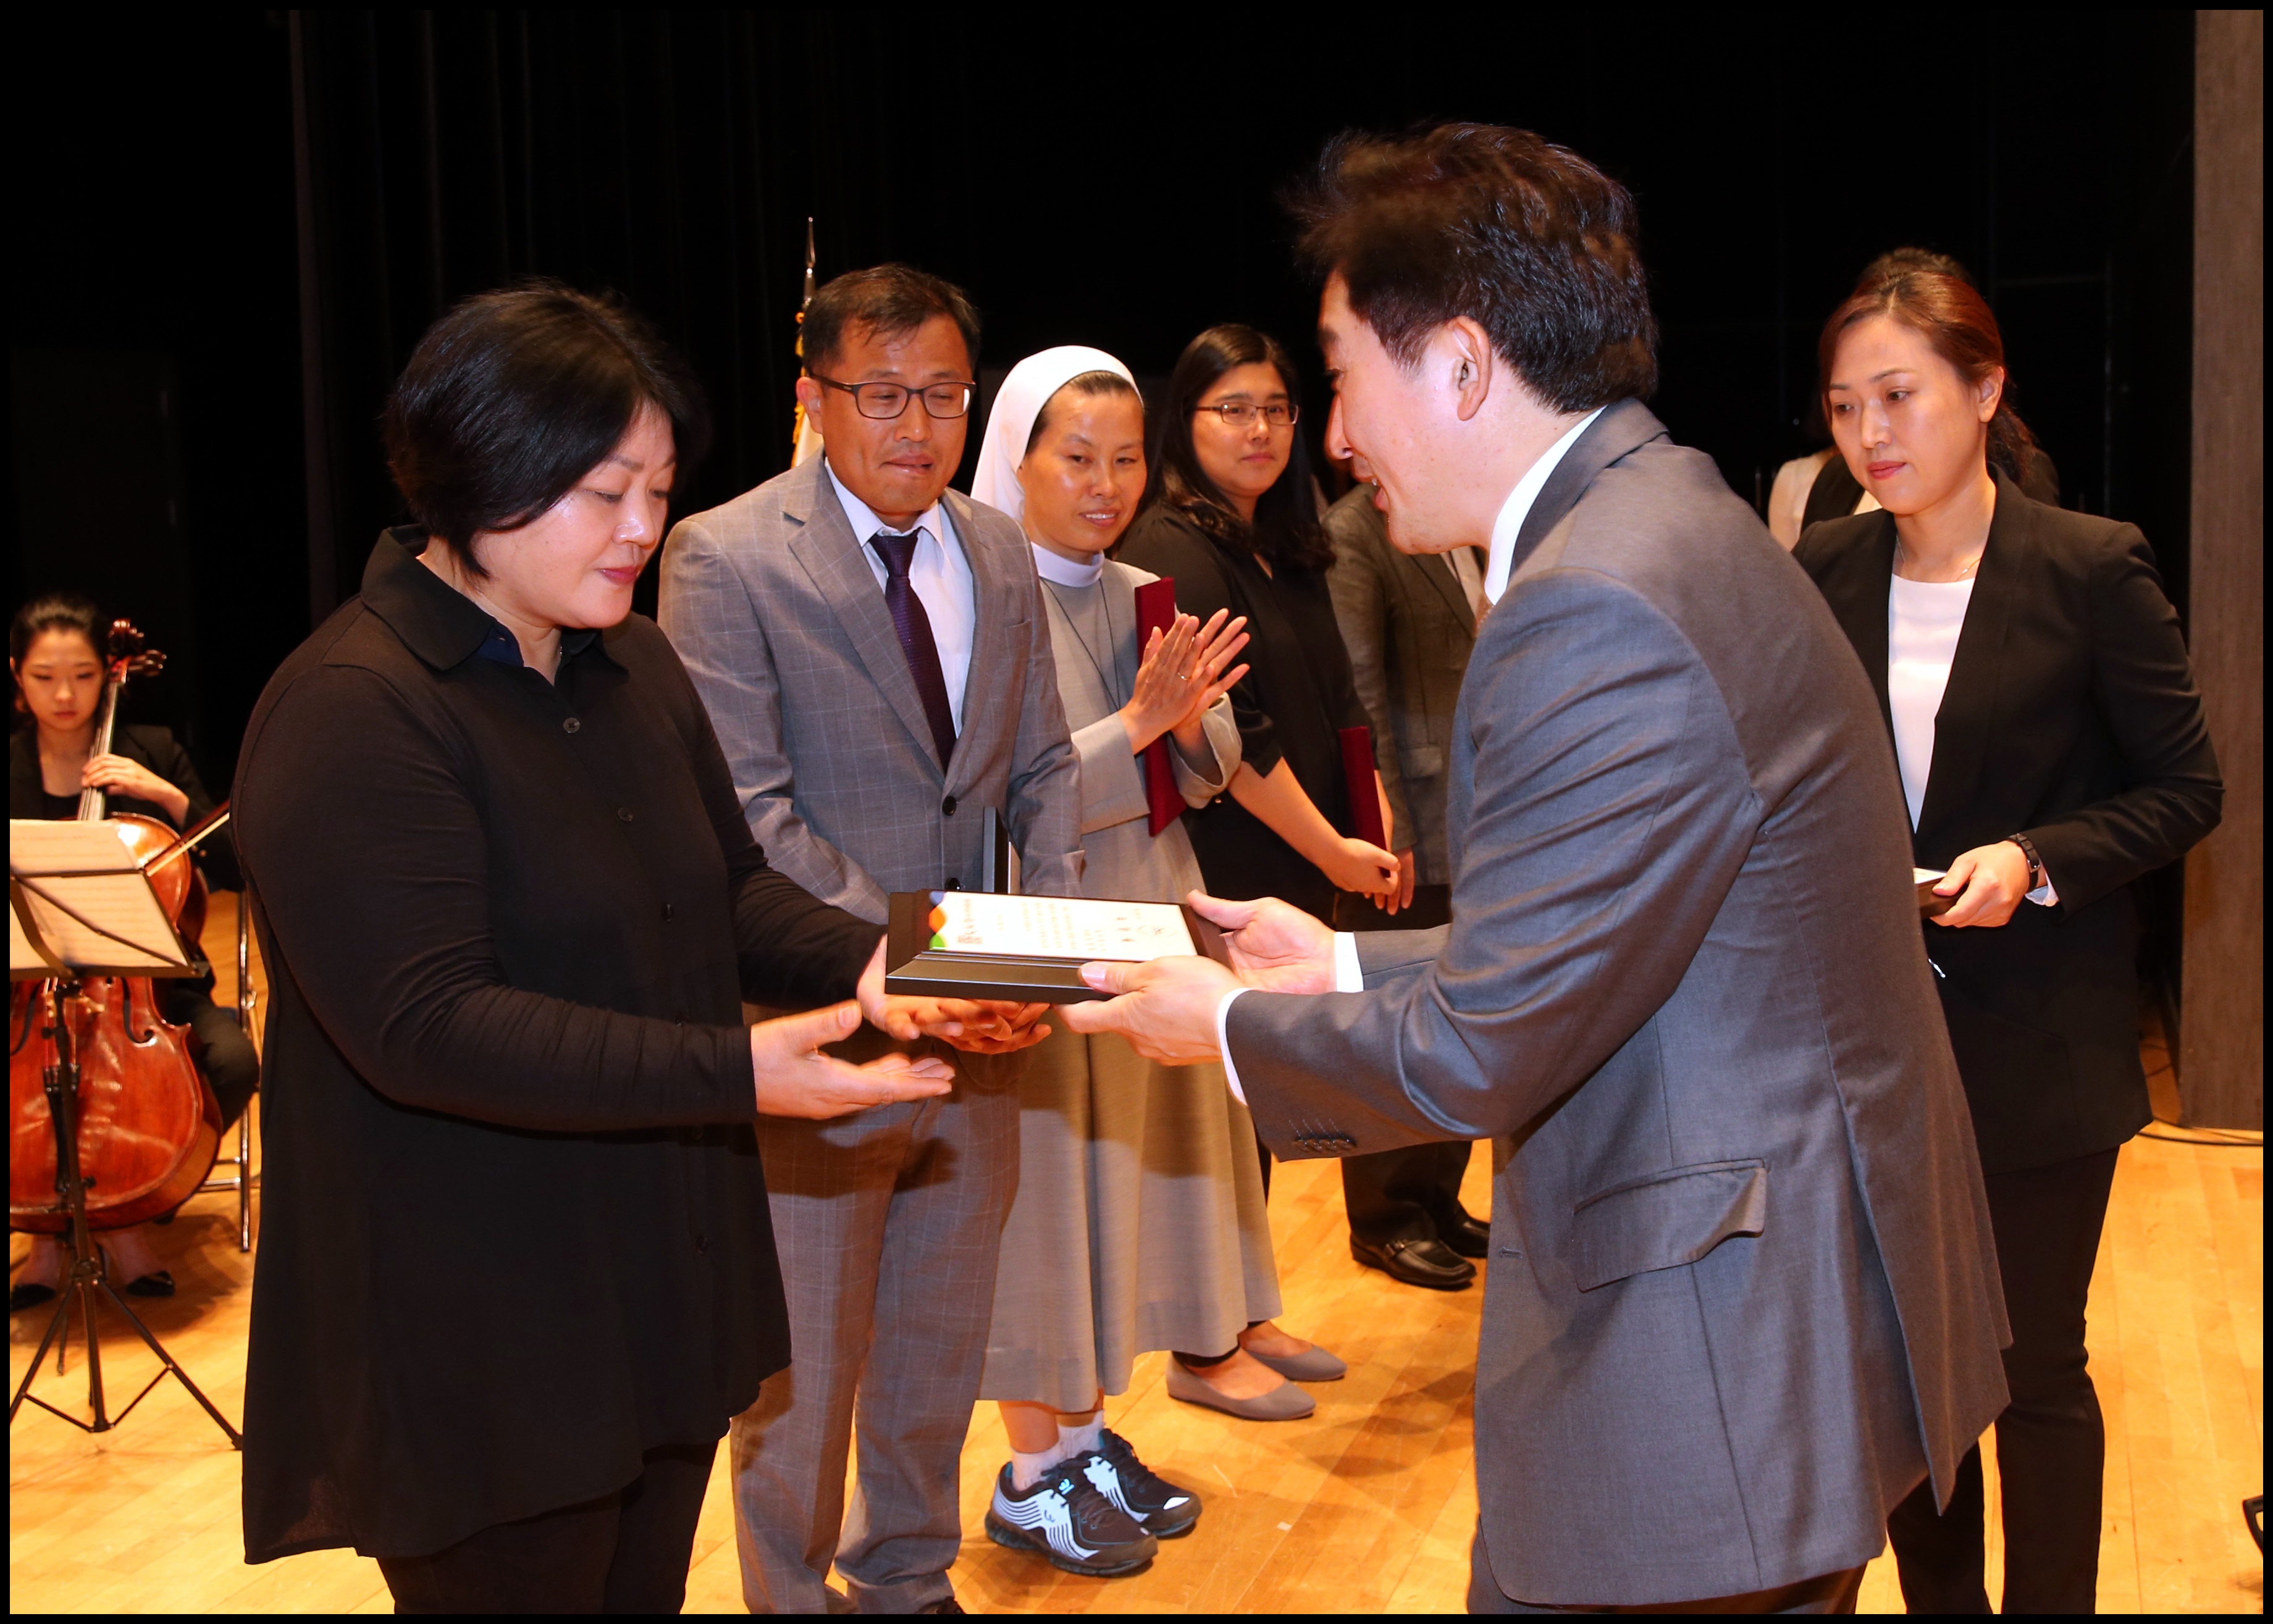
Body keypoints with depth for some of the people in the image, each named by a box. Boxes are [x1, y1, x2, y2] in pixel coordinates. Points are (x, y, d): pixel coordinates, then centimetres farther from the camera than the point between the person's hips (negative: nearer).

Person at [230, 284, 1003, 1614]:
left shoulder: (634, 668, 10)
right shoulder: (354, 713, -18)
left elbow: (732, 889, 14)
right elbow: (421, 1024, -24)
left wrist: (863, 967, -8)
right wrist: (734, 1069, -28)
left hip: (664, 1293, 8)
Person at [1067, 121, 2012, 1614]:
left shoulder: (1595, 616, -24)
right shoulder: (1664, 519, 8)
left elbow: (1476, 1053, -20)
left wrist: (1231, 1026, -3)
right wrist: (1342, 966, 16)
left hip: (1715, 1365, -9)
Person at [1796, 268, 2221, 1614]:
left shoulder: (2092, 568, -10)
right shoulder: (1826, 573, 2)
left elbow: (2186, 791, -6)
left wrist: (2036, 861, -21)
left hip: (2038, 1045, -4)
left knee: (2036, 1368, 6)